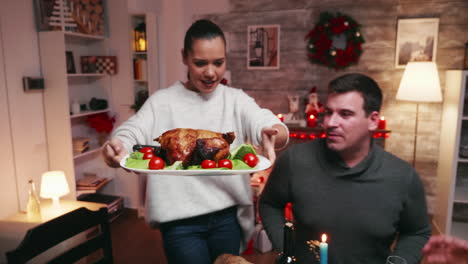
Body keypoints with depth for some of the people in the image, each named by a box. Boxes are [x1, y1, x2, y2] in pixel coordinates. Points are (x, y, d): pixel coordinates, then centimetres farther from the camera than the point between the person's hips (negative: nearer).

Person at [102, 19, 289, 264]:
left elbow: (268, 124, -17)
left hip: (227, 217, 2)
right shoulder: (161, 101, -2)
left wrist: (272, 135, -42)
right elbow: (130, 134, -13)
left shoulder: (236, 99, -1)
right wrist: (116, 148, -37)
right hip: (180, 221, -2)